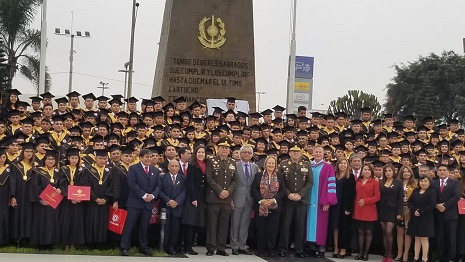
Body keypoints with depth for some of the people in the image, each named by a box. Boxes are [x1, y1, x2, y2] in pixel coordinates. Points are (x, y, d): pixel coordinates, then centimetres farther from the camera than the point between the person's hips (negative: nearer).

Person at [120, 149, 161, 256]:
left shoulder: (155, 170, 13)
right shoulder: (133, 168, -3)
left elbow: (158, 186, 9)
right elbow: (132, 184, -13)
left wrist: (152, 195, -10)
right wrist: (144, 195, -16)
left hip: (149, 203, 5)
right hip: (135, 202, -4)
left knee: (144, 226, 10)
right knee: (129, 226, -3)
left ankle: (143, 247, 19)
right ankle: (124, 247, 2)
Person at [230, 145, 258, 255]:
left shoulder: (255, 167, 9)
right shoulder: (235, 166, -4)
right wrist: (230, 198, -10)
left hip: (249, 200, 4)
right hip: (237, 199, -3)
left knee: (245, 224, 8)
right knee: (235, 224, 4)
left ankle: (242, 246, 16)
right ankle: (234, 246, 13)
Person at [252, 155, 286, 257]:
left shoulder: (280, 177, 8)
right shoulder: (258, 175, 5)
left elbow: (283, 191, 1)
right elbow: (254, 189, -1)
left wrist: (274, 200, -13)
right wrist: (261, 200, -13)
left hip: (274, 207, 0)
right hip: (260, 207, 0)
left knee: (272, 229, 1)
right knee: (260, 228, 3)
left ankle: (270, 249, 10)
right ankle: (261, 248, 13)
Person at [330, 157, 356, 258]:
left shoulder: (350, 176, -2)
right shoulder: (334, 175, 10)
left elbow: (352, 193, -8)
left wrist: (349, 207, -14)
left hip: (345, 205, -4)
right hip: (335, 204, 4)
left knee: (344, 227, 1)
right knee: (335, 226, 5)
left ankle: (343, 249, 7)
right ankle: (336, 248, 10)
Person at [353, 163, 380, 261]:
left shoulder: (374, 182, -3)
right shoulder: (358, 181, 10)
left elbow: (377, 197, -8)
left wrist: (365, 201, -16)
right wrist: (355, 204, 2)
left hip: (370, 211, -3)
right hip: (358, 211, 3)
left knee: (368, 232, 2)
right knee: (360, 231, 6)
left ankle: (366, 253, 8)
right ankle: (360, 252, 11)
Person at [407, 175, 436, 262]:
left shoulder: (432, 192, -2)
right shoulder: (415, 191, 12)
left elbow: (432, 205, -13)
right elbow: (409, 202, 5)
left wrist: (421, 211, -17)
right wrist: (414, 210, -13)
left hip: (426, 218, -4)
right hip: (415, 218, 4)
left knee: (424, 238, -3)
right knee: (417, 238, 7)